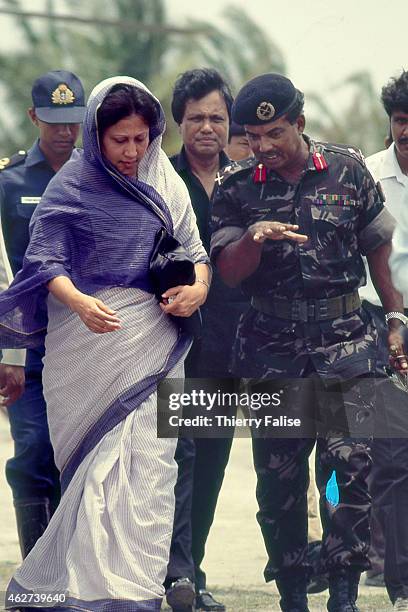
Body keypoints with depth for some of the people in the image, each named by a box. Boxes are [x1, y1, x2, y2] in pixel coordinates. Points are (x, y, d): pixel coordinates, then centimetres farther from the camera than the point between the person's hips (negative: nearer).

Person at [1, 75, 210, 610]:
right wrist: (79, 302, -29)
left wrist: (198, 288, -8)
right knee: (102, 464, -4)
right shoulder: (73, 185, -2)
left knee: (148, 463, -5)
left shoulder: (166, 183, 11)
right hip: (89, 344, -3)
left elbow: (194, 252, 15)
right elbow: (45, 262, -10)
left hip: (154, 341, 3)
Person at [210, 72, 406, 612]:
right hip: (271, 349, 2)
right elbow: (229, 273, -1)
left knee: (349, 462, -11)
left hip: (346, 342, -2)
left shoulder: (347, 169, 3)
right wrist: (253, 238, -21)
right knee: (277, 475, 3)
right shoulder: (236, 190, 5)